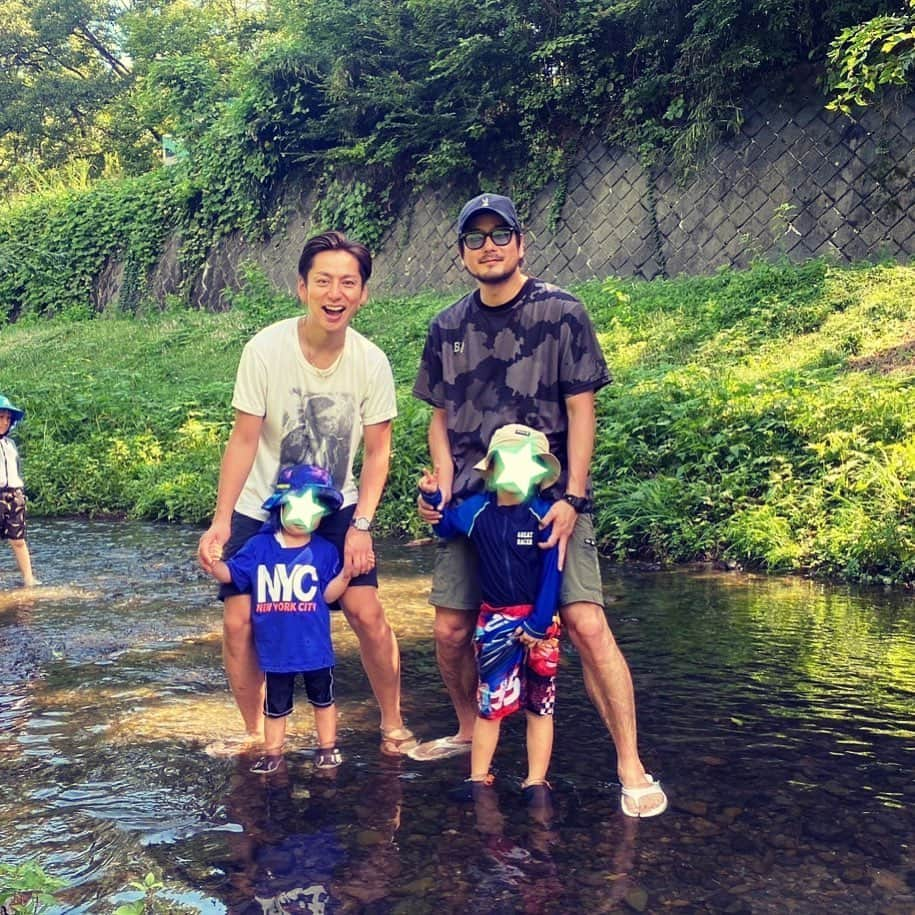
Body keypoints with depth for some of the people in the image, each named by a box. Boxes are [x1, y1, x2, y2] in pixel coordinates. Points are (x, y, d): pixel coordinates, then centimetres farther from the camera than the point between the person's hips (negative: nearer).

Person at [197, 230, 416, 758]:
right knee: (240, 621, -4)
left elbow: (377, 452, -6)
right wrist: (220, 521, -21)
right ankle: (254, 734, 18)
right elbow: (244, 440, -15)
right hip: (260, 511, 0)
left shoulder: (371, 363, -14)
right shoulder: (266, 350, -19)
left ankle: (394, 726, 12)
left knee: (367, 613, -9)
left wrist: (361, 525, -14)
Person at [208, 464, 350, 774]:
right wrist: (213, 563, -20)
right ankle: (272, 752, 29)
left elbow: (329, 594, -5)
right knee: (276, 703, 15)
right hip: (275, 647, 1)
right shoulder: (259, 546, -3)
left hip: (314, 646, 0)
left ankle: (328, 747, 32)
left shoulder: (325, 551, -5)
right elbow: (231, 575, -1)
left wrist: (345, 574, -20)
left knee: (322, 697, 16)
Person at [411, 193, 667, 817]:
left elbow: (581, 410, -4)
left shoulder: (562, 314, -2)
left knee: (587, 624, -15)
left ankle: (631, 768, -5)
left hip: (550, 499, -4)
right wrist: (443, 485, 0)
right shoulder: (448, 328, 10)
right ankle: (469, 734, 30)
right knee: (451, 631, 4)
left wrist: (572, 498, -13)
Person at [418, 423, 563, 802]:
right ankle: (478, 777, 22)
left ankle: (536, 782, 17)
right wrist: (431, 496, 1)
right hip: (493, 622, 3)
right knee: (489, 701, 11)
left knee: (538, 705, 8)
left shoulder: (544, 515, -12)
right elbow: (444, 525, 20)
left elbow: (552, 574, -12)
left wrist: (538, 625, -13)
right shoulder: (477, 509, -1)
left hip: (537, 621, -3)